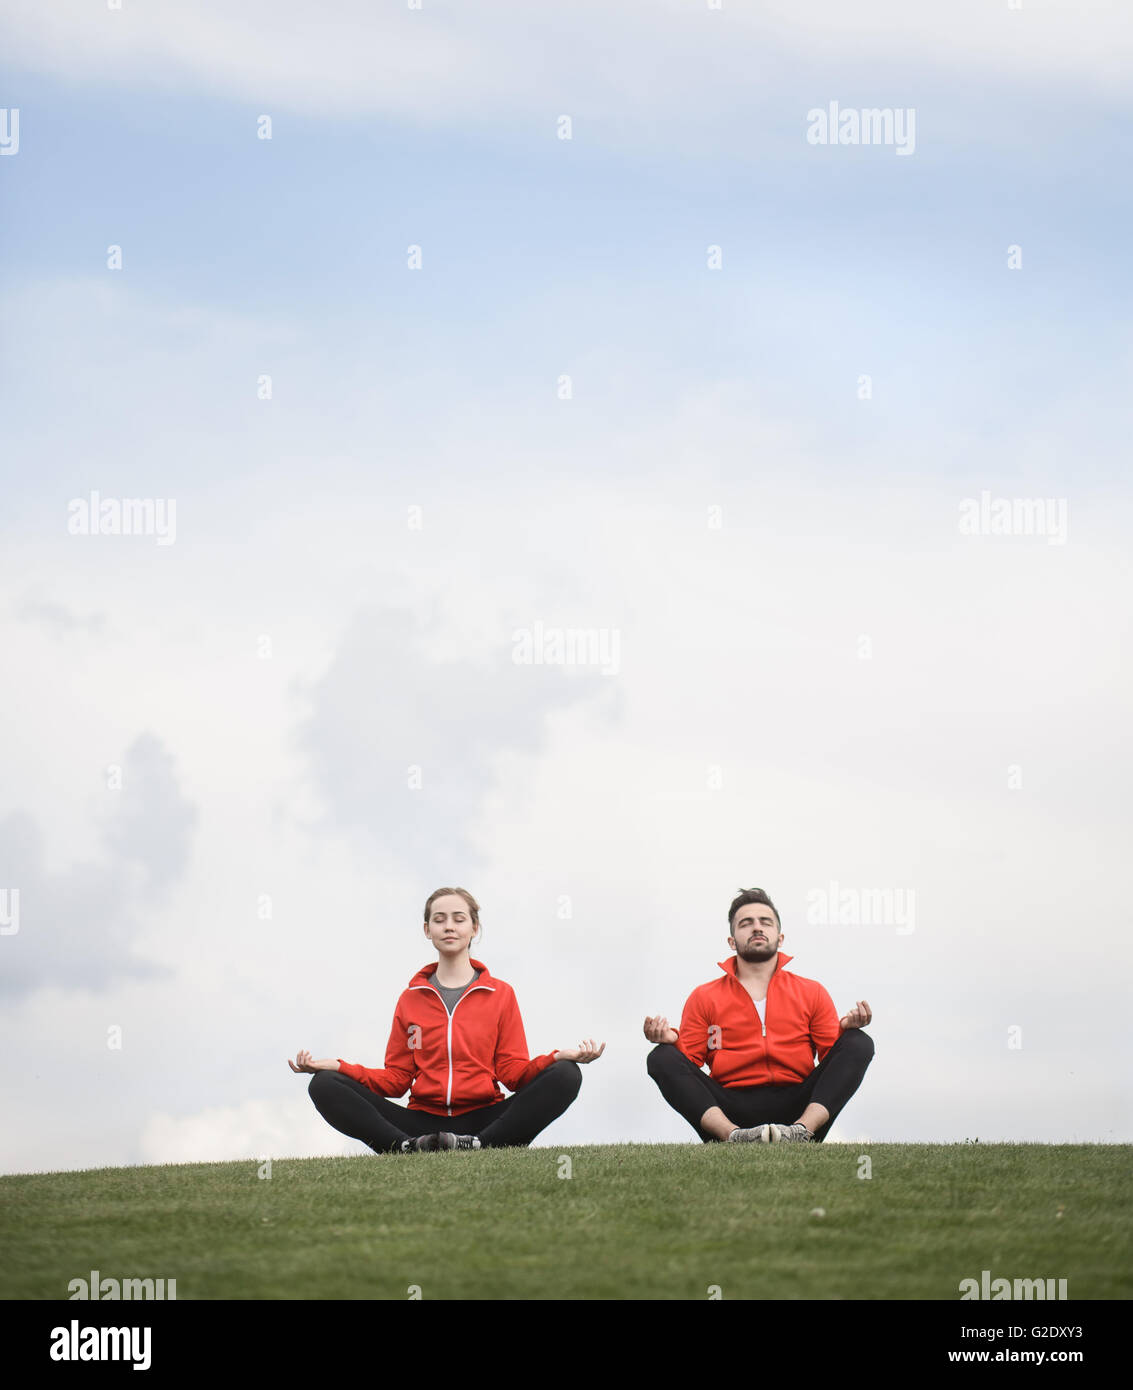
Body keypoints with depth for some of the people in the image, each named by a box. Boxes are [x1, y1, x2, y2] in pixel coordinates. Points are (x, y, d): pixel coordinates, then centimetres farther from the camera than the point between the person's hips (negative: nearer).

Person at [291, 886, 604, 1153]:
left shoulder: (501, 994, 12)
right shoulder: (411, 999, 17)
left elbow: (513, 1073, 5)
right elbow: (396, 1079, 11)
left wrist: (558, 1058, -15)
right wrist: (336, 1067, -3)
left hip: (483, 1119, -1)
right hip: (424, 1121, 1)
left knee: (564, 1076, -26)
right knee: (325, 1086, -19)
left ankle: (478, 1145, -39)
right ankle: (410, 1147, -40)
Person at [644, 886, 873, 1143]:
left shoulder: (811, 993, 19)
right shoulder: (704, 998, 17)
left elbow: (832, 1055, 12)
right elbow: (689, 1060, 12)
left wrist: (846, 1029, -8)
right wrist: (671, 1041, -9)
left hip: (796, 1108, 1)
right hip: (731, 1109, -1)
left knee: (860, 1044, -16)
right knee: (662, 1058, -21)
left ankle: (803, 1129, -37)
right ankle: (732, 1135, -42)